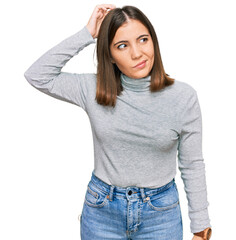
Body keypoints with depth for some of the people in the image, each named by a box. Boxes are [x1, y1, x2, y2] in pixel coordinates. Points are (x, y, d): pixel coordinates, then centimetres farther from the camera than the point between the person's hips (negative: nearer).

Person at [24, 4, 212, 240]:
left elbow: (192, 165, -5)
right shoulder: (94, 90, -9)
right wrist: (86, 34, -16)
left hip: (161, 212, 0)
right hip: (101, 210, 1)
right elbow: (37, 75, -11)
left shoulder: (183, 96, -11)